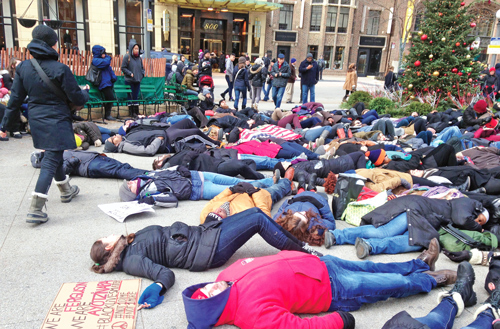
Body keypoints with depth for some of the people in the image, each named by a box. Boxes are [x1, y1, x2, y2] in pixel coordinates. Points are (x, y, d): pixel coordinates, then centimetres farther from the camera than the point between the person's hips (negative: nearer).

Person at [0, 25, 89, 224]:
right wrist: (86, 92, 12)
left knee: (55, 157, 24)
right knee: (50, 163, -4)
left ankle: (66, 191, 43)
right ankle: (35, 210, -7)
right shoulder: (60, 69, -16)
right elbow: (77, 99, -10)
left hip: (36, 122, 7)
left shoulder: (23, 67, 1)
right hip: (56, 123, -7)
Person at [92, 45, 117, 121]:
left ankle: (107, 115, 18)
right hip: (104, 83, -9)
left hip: (108, 82, 9)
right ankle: (108, 115, -3)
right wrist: (107, 57, 0)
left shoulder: (103, 59, 21)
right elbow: (106, 62, -22)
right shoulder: (96, 60, -7)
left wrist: (113, 77, 0)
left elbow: (109, 68, 17)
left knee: (109, 99, 10)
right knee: (110, 98, -13)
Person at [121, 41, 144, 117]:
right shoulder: (127, 57, -4)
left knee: (136, 96, 8)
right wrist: (130, 73, -15)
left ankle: (136, 112, 11)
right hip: (129, 81, -5)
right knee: (131, 96, -2)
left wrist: (142, 73, 3)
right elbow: (123, 68, -5)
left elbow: (142, 68, 21)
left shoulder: (139, 58, 12)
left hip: (137, 81, 5)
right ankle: (132, 112, 3)